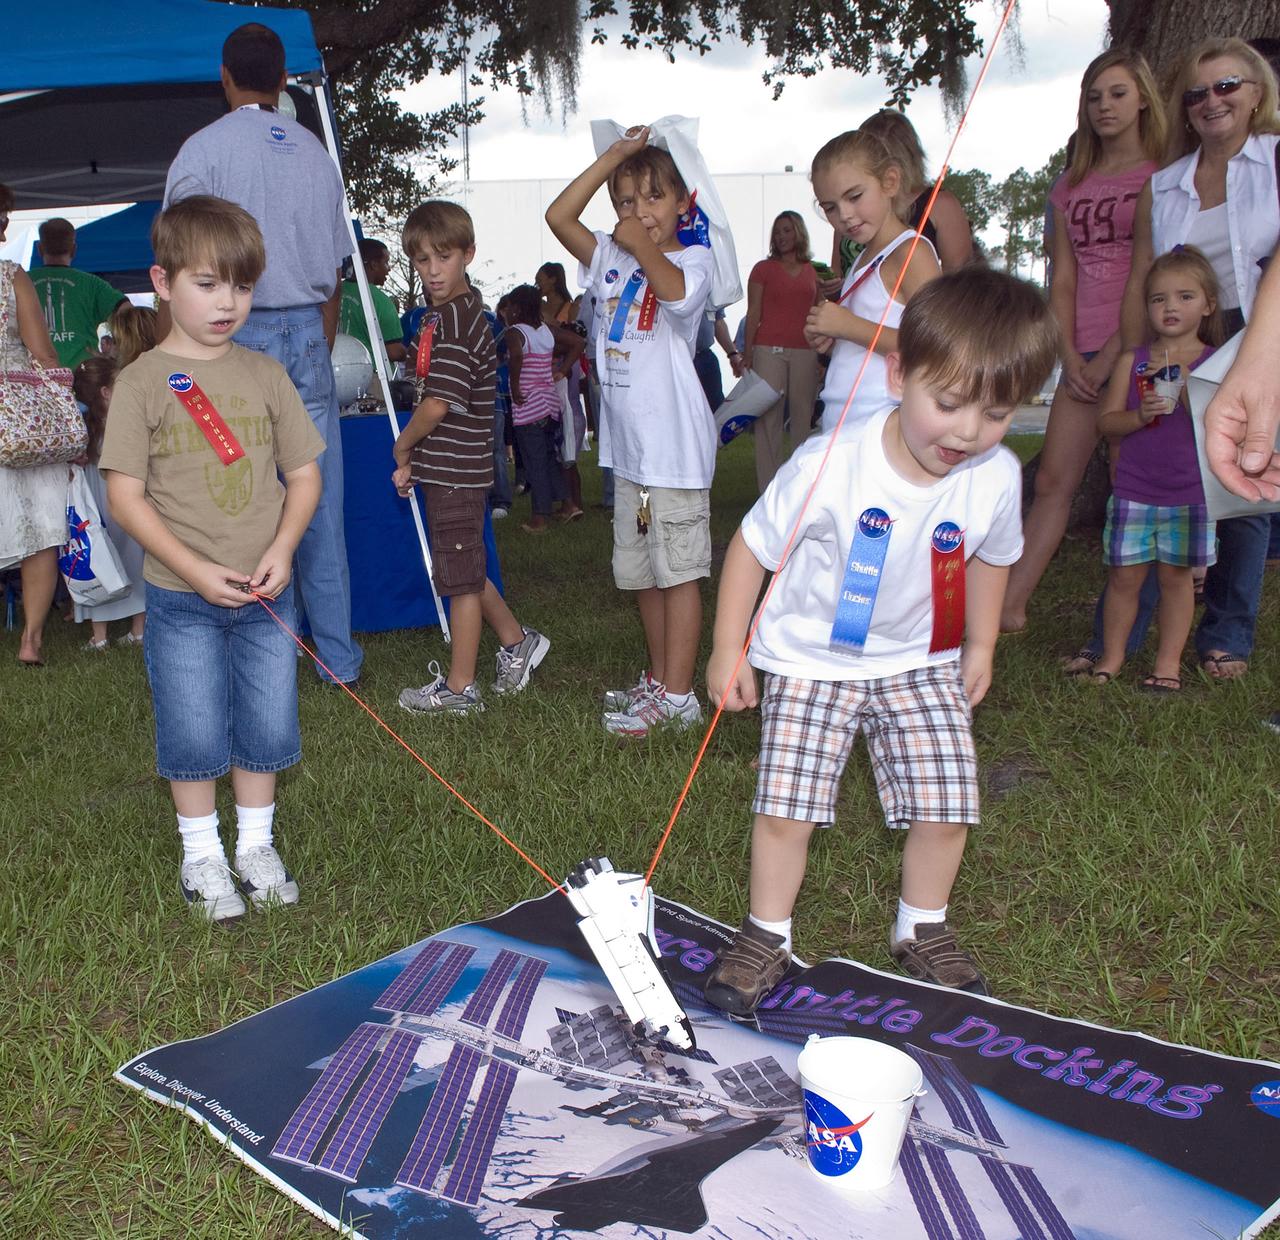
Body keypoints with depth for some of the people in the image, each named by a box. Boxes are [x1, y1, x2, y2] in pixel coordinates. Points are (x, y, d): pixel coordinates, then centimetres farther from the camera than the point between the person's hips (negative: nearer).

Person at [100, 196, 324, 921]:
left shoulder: (266, 375, 3)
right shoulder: (144, 381, -6)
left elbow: (305, 473, 6)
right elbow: (126, 496, -9)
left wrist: (281, 549, -10)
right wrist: (197, 571, -17)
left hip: (265, 594, 3)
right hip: (181, 598, -3)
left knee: (268, 725, 10)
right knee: (195, 733, 6)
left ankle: (257, 845, 29)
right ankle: (202, 854, 26)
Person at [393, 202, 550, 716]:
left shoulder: (456, 321, -18)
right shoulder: (442, 315, 13)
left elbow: (436, 405, -24)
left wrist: (403, 445, -7)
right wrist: (413, 459, 12)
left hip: (456, 468, -10)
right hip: (447, 467, 10)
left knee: (460, 577, 1)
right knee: (463, 570, 21)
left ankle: (459, 688, 11)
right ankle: (516, 640, 36)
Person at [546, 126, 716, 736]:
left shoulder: (692, 260, -6)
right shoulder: (611, 259, 12)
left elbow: (673, 289, -29)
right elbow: (559, 215, 1)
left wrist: (642, 245, -14)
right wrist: (614, 156, 0)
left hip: (675, 445, -7)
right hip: (626, 444, 8)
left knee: (678, 570, -3)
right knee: (640, 572, 15)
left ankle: (677, 695, 4)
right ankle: (659, 679, 28)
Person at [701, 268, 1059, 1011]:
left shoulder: (997, 478, -14)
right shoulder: (829, 467, -27)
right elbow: (753, 547, -14)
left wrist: (981, 646, 16)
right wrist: (729, 649, -9)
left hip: (922, 664, 3)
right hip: (810, 659, -3)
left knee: (946, 806, 1)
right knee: (788, 805, -6)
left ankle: (923, 930, 28)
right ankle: (767, 936, 18)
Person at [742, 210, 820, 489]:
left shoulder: (811, 272, 15)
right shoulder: (763, 268, 6)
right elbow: (753, 314, 3)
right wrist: (746, 354, -5)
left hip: (805, 352, 3)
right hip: (769, 349, -3)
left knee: (804, 416, 2)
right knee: (768, 416, -6)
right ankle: (768, 487, -4)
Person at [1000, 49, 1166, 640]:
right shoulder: (1072, 186, 17)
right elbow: (1063, 279, 13)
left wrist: (1112, 357, -12)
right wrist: (1071, 356, 0)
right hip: (1085, 356, 5)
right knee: (1053, 480, 3)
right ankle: (1009, 606, 6)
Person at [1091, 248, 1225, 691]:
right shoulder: (1132, 361, 4)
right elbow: (1106, 419, 1)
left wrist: (1182, 381, -17)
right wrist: (1140, 414, -18)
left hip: (1189, 493, -1)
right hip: (1132, 491, 1)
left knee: (1176, 575, 6)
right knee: (1124, 575, 4)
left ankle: (1169, 660, 17)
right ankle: (1112, 655, 18)